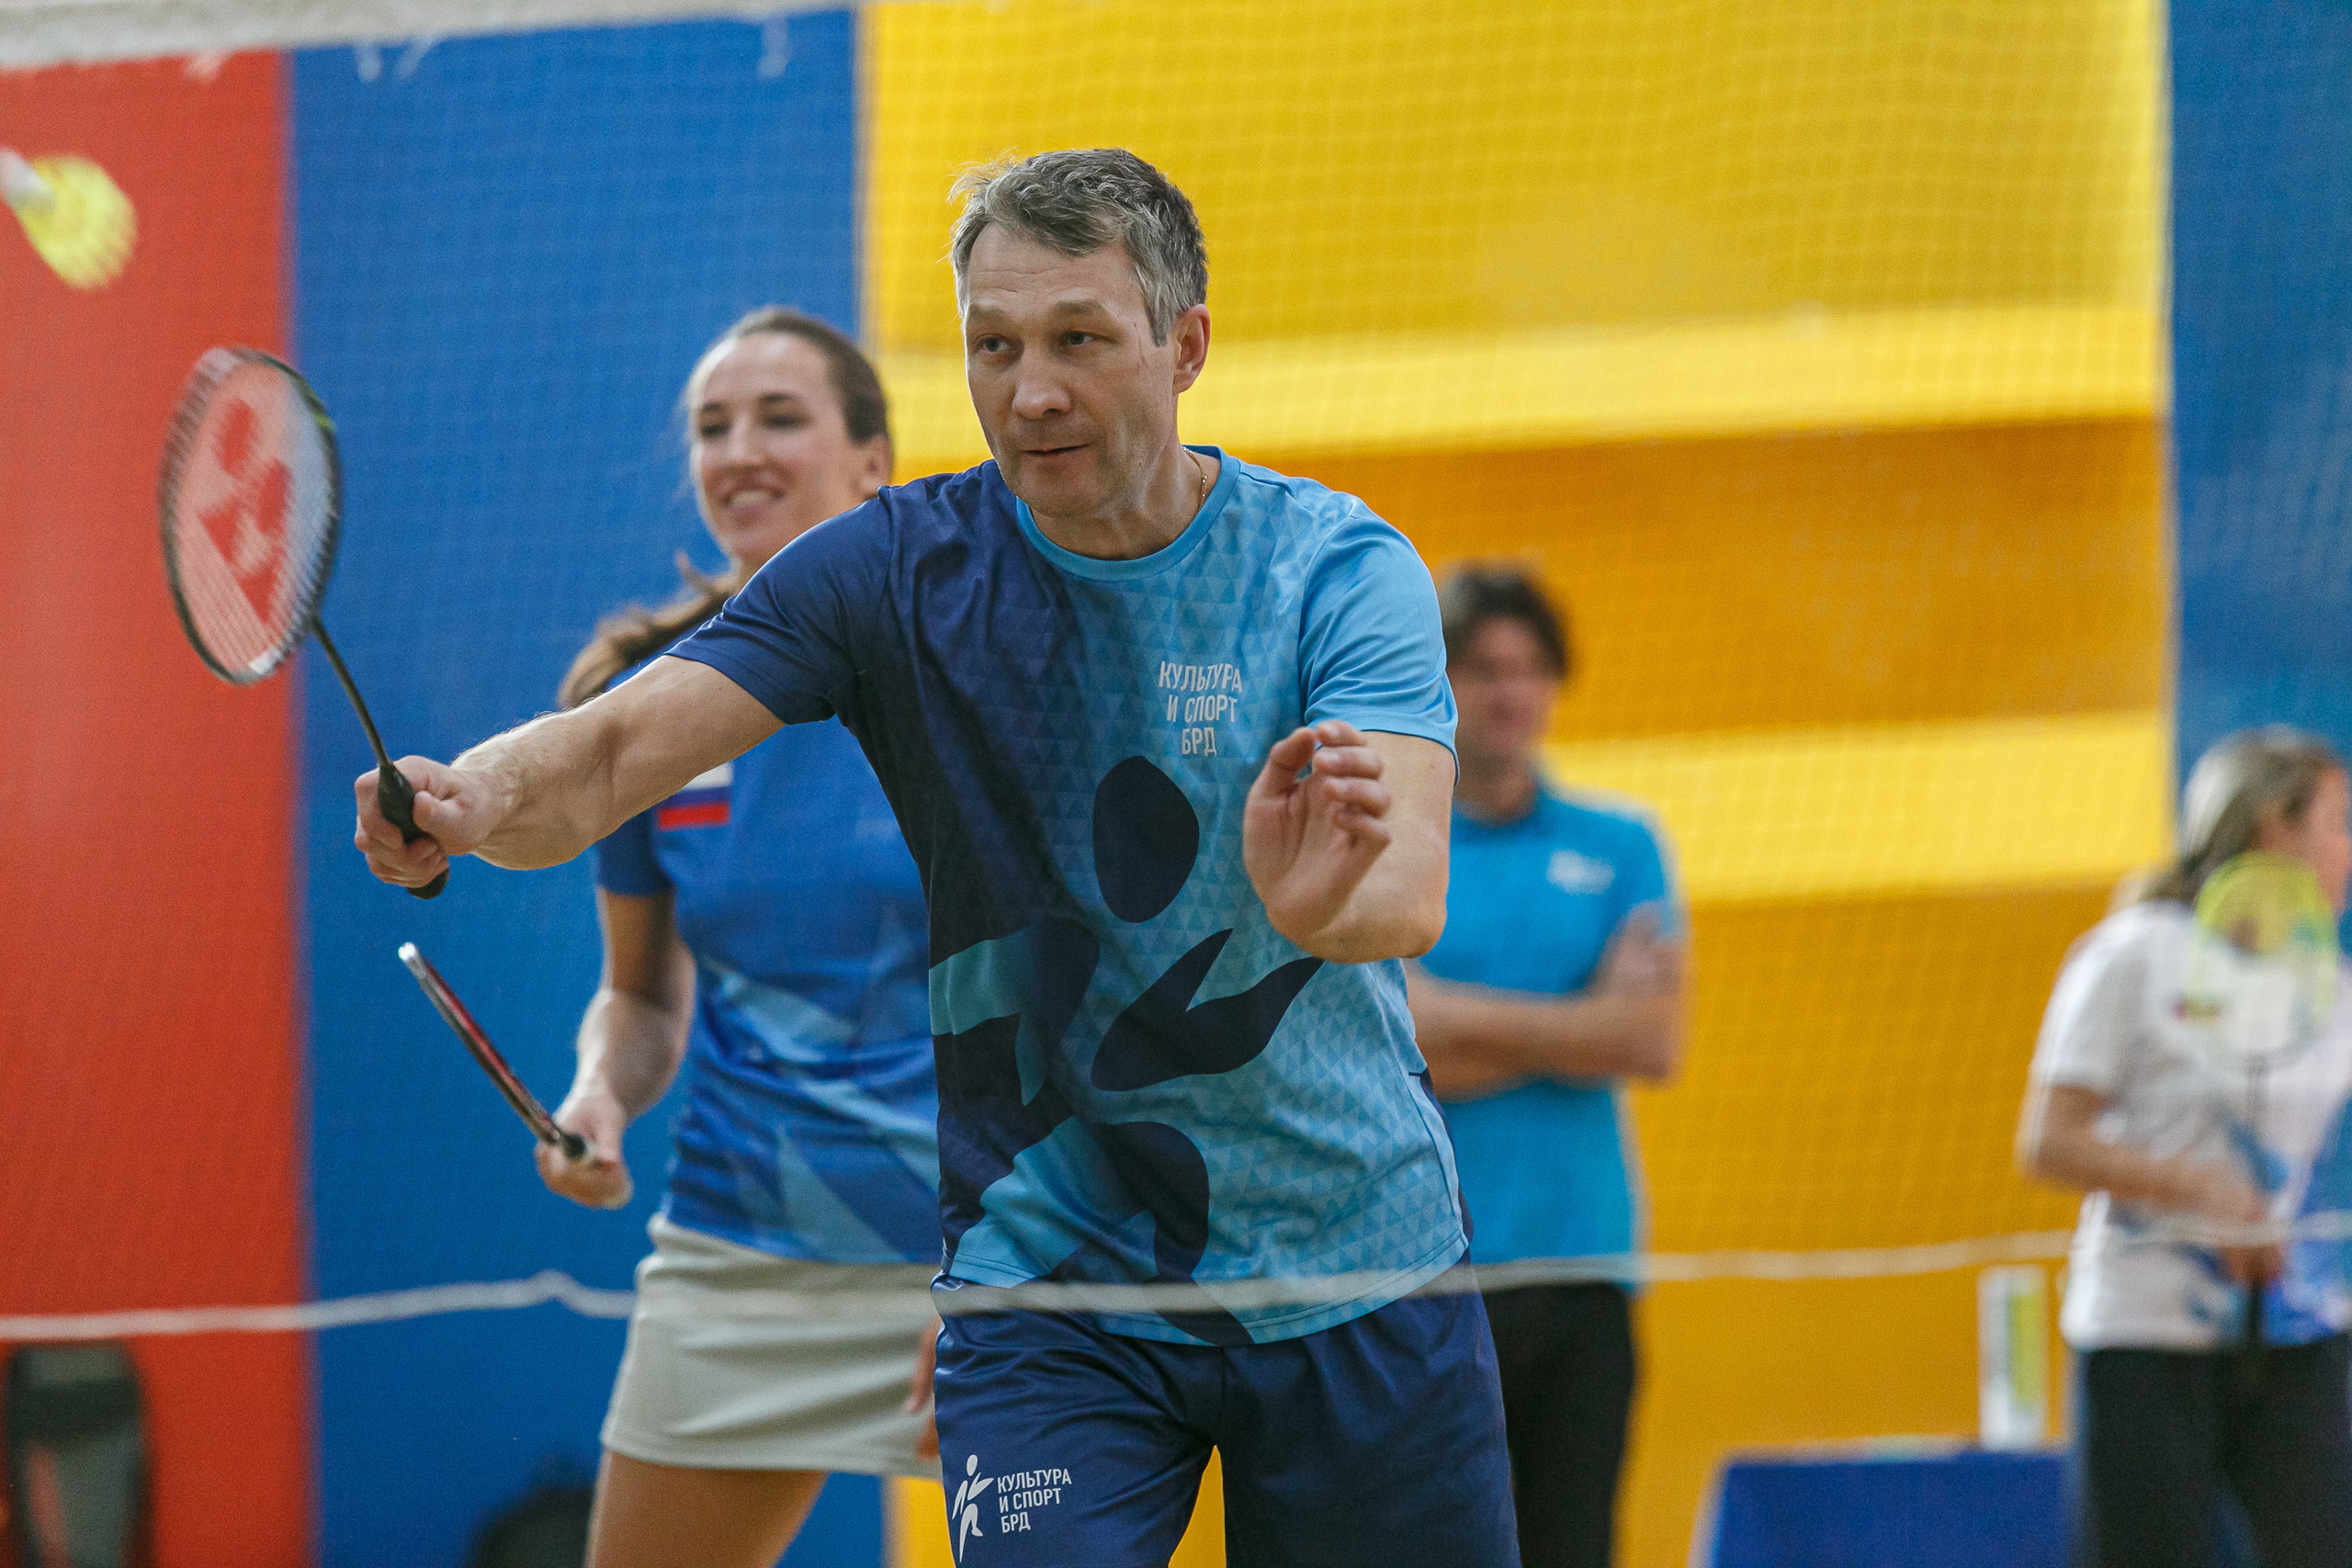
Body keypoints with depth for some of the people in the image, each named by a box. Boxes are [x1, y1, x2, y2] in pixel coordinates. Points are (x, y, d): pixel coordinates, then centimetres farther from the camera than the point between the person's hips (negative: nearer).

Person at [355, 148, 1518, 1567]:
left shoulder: (1341, 568, -8)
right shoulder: (893, 571, -5)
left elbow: (1409, 898, -23)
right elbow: (612, 752, -16)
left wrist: (1324, 899, -47)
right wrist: (476, 798, -39)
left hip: (1357, 1277, 1)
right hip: (1046, 1279, 0)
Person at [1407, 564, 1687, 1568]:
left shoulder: (1618, 845, 12)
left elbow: (1653, 1044, 0)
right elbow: (1389, 1043, -10)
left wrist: (1478, 1026, -6)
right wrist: (1583, 1022, -4)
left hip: (1580, 1264, 3)